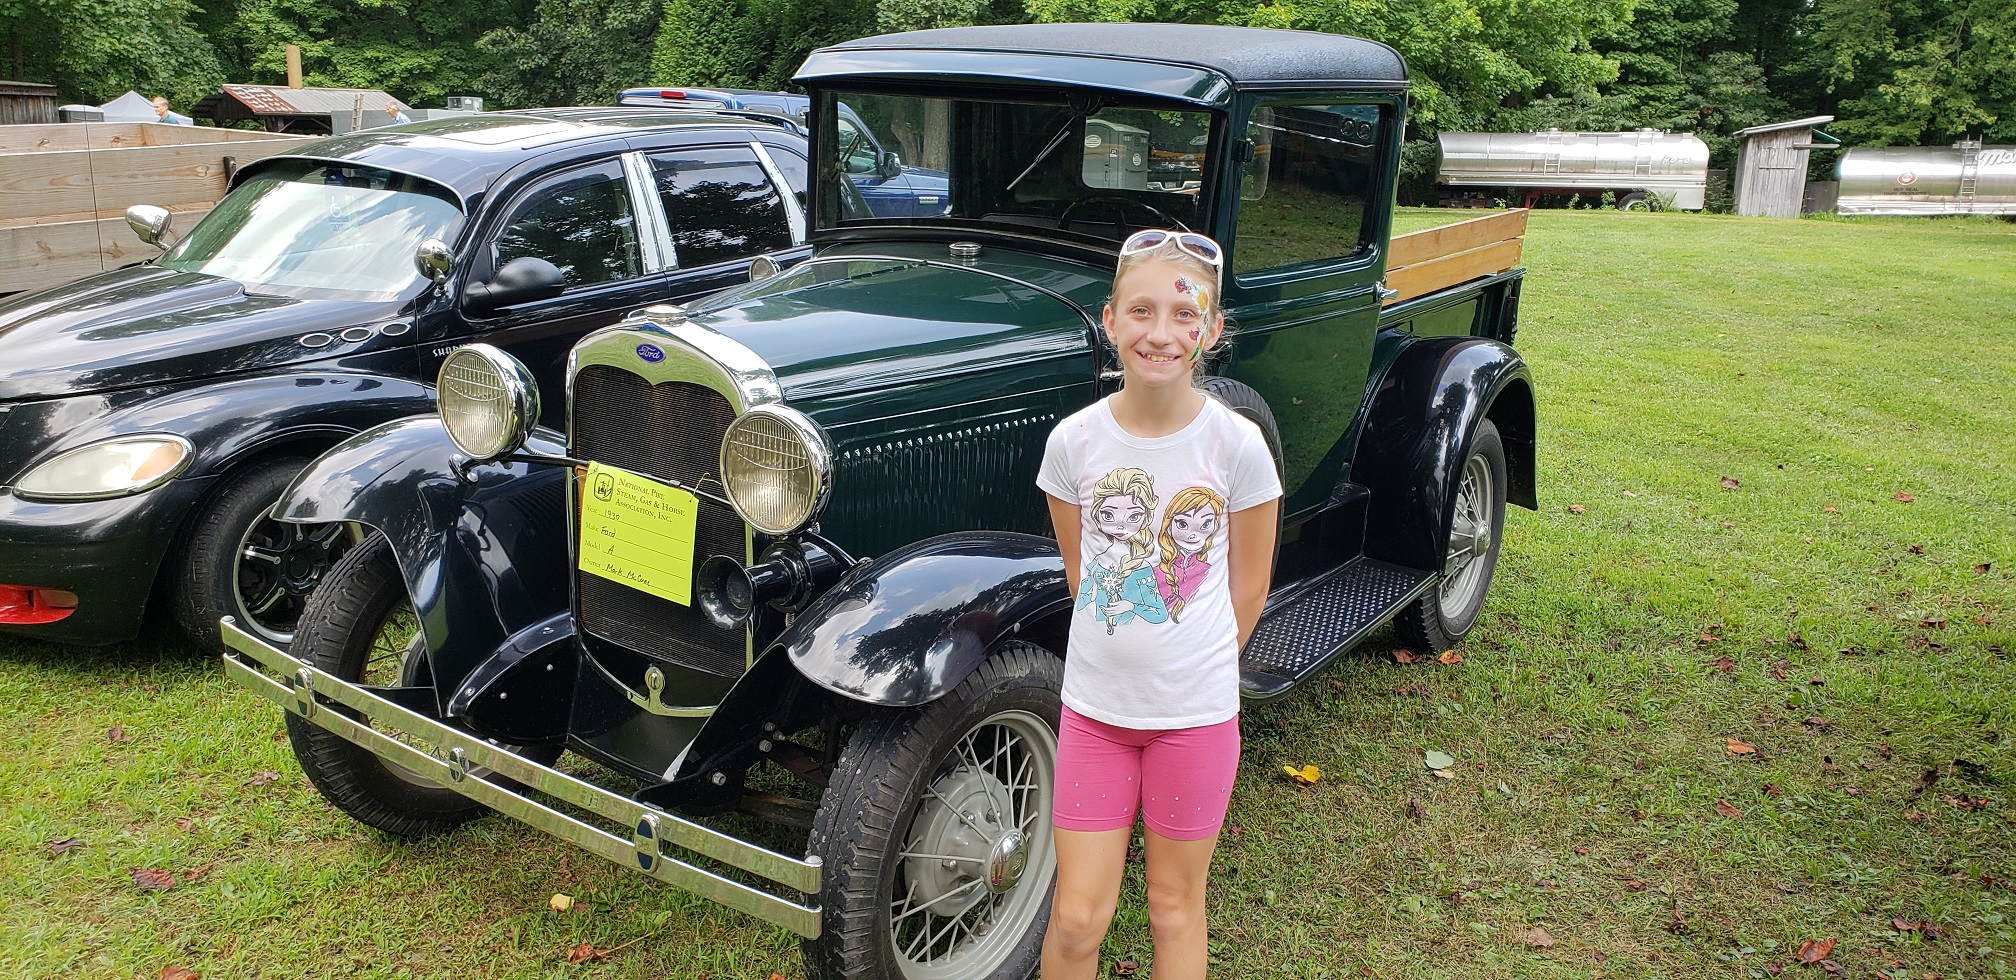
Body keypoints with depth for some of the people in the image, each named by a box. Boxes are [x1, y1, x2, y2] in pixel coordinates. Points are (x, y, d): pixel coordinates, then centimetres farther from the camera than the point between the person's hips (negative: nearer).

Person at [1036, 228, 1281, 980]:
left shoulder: (1237, 444, -13)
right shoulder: (1073, 441, -9)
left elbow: (1248, 585, -2)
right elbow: (1080, 571, 5)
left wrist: (1196, 670, 4)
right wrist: (1124, 650, 6)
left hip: (1196, 712, -1)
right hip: (1093, 704, 1)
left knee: (1175, 904, 14)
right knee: (1077, 918, 7)